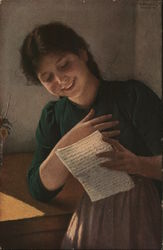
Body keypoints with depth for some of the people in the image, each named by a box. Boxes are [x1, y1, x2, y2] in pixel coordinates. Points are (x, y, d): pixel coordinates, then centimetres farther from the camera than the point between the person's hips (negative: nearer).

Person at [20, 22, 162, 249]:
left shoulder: (133, 95, -7)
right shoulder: (52, 116, 5)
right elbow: (40, 190, 0)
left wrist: (137, 164, -29)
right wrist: (70, 141, -12)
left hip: (142, 213, -3)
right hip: (91, 219, 3)